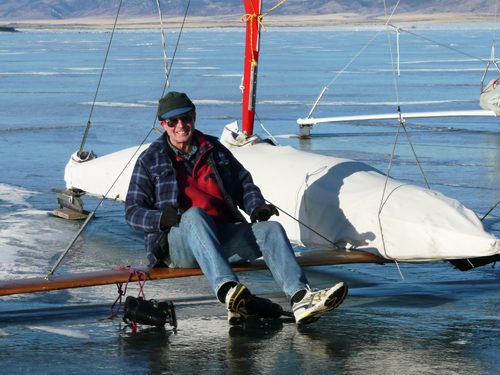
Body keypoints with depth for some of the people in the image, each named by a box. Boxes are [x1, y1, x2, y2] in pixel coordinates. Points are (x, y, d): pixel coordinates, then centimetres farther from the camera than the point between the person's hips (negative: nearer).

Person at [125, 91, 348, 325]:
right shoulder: (150, 160, 12)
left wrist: (256, 206, 2)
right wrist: (161, 218, -16)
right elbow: (133, 212, 6)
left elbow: (243, 183, 25)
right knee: (195, 215, -38)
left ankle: (300, 298, -49)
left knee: (270, 230, -22)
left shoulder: (215, 150, 23)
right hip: (177, 241, -4)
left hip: (223, 238, 4)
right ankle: (227, 290, -63)